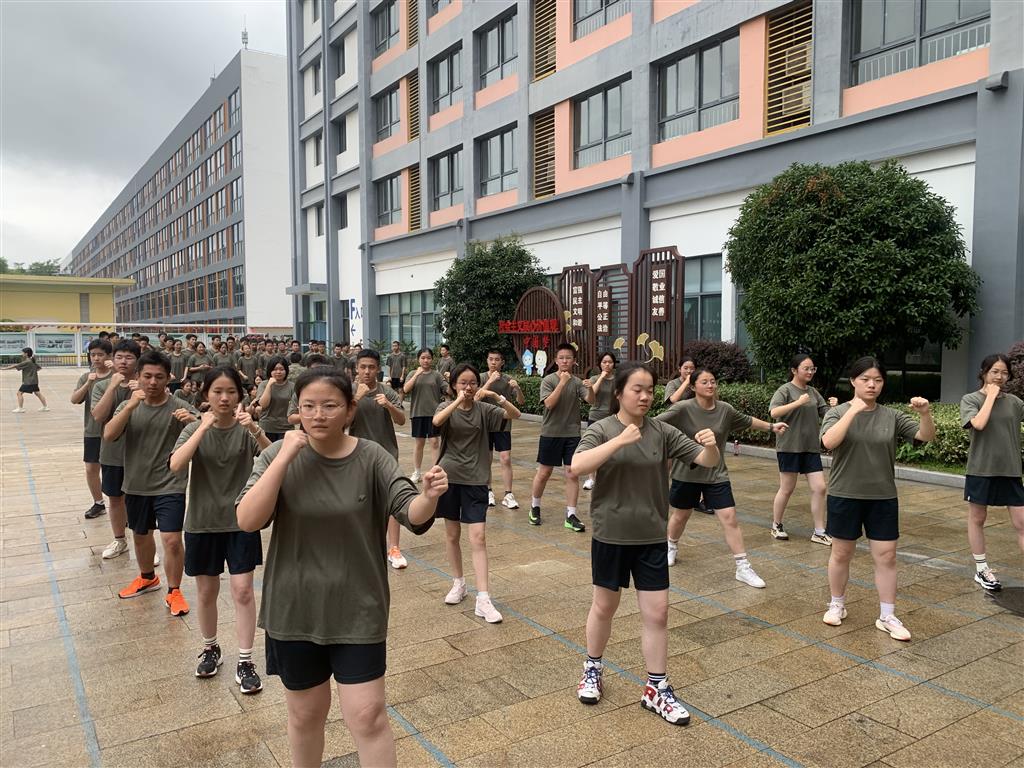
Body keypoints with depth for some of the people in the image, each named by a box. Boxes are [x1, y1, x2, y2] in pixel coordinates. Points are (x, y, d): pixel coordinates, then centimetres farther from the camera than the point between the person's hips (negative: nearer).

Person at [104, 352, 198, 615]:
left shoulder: (179, 409, -9)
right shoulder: (128, 406, 0)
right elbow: (109, 435, -14)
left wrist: (193, 421, -36)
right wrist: (130, 406, -26)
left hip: (170, 486, -4)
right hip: (136, 485, 4)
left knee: (172, 540, -10)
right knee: (140, 535, 21)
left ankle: (174, 591, 9)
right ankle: (147, 578, 45)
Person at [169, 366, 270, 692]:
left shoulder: (246, 430, -7)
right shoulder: (195, 429, -5)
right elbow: (176, 465, -23)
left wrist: (255, 429, -36)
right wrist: (204, 427, -28)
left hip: (241, 521, -1)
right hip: (202, 522, 1)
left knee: (242, 590, -2)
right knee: (206, 591, 14)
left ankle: (245, 661, 10)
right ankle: (210, 649, 35)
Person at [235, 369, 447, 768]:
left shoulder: (371, 458, -9)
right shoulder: (279, 455, -8)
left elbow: (412, 515, -16)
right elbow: (247, 520, -19)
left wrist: (429, 496, -39)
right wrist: (285, 457, -25)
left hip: (358, 610, -1)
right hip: (295, 611, 1)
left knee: (368, 716, 3)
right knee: (306, 714, 19)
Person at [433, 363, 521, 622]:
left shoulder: (484, 409, 2)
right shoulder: (446, 407, 1)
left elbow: (515, 414, -11)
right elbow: (436, 421, -22)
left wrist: (496, 396, -25)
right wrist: (458, 401, -28)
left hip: (476, 480, -1)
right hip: (449, 477, 1)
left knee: (478, 538, -7)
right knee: (452, 534, 13)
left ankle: (483, 599, -7)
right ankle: (459, 583, 32)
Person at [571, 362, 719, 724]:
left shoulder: (662, 431, -4)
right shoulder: (601, 430, -10)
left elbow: (707, 461, -4)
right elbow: (577, 467, -27)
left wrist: (711, 446, -27)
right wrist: (619, 440, -33)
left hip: (651, 537, 2)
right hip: (610, 536, -2)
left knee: (657, 613, 6)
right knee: (604, 606, 16)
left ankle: (657, 689, 22)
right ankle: (592, 670, 38)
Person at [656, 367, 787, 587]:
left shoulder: (725, 409, -3)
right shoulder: (683, 409, -16)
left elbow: (747, 421, 16)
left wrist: (771, 426, 21)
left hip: (716, 475, 2)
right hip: (686, 474, -2)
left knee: (730, 518, -3)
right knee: (680, 516, 16)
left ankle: (743, 568, 6)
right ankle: (672, 547, 46)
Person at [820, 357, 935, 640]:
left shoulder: (892, 416, 2)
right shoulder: (838, 413, -7)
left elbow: (926, 436, -4)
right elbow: (829, 442, -25)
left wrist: (925, 414, -24)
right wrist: (854, 410, -28)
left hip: (883, 498, 2)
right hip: (844, 496, -2)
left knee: (886, 556, 5)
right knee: (841, 553, 11)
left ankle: (887, 616, 17)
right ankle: (837, 605, 29)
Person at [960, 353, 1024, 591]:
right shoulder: (970, 399, -4)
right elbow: (979, 423, -21)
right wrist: (991, 395, -14)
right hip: (981, 470, -3)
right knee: (977, 519, 9)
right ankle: (982, 570, 23)